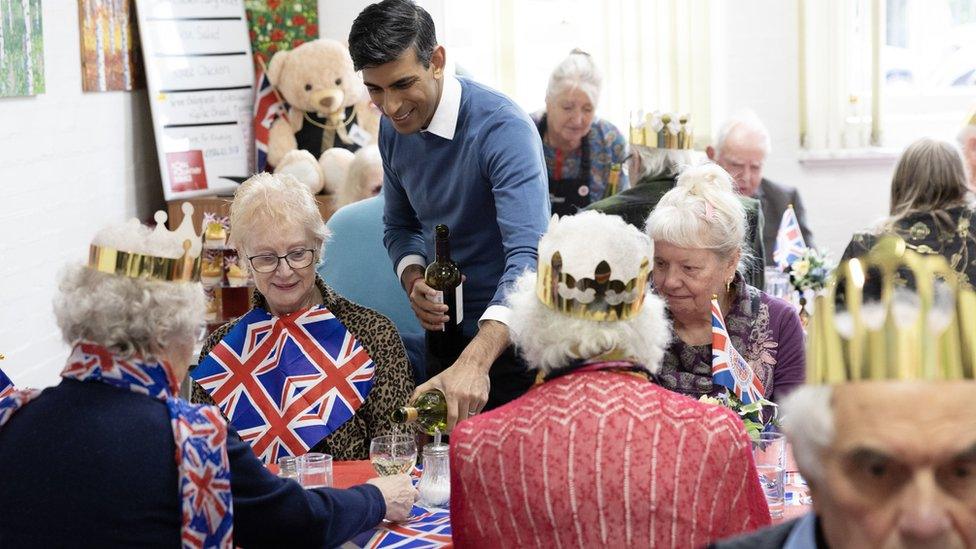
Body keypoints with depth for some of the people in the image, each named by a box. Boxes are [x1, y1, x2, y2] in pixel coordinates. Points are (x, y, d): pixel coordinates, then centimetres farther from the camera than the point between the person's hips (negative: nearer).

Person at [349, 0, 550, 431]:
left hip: (510, 336, -6)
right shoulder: (394, 127, -2)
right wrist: (413, 280, -10)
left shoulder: (504, 129, -25)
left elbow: (528, 255, -36)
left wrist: (475, 361, -50)